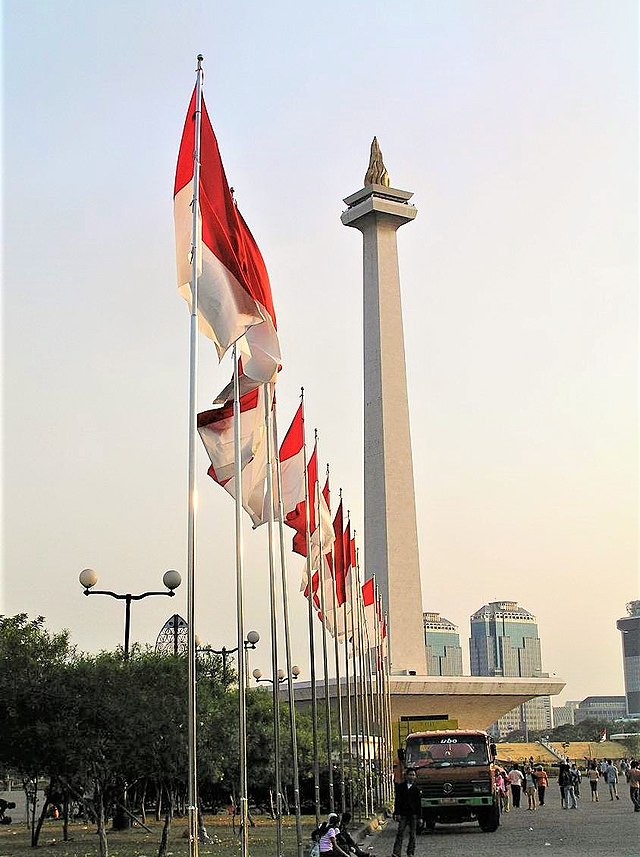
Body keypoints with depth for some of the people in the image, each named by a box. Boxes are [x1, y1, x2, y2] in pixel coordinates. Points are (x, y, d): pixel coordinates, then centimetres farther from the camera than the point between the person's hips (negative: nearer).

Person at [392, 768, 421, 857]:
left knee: (412, 835, 4)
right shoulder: (401, 787, 6)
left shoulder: (416, 788, 6)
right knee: (400, 834, -6)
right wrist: (397, 813, -5)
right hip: (403, 814, 0)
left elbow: (419, 803, 5)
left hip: (413, 814, 0)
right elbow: (397, 800, 3)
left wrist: (419, 816, 1)